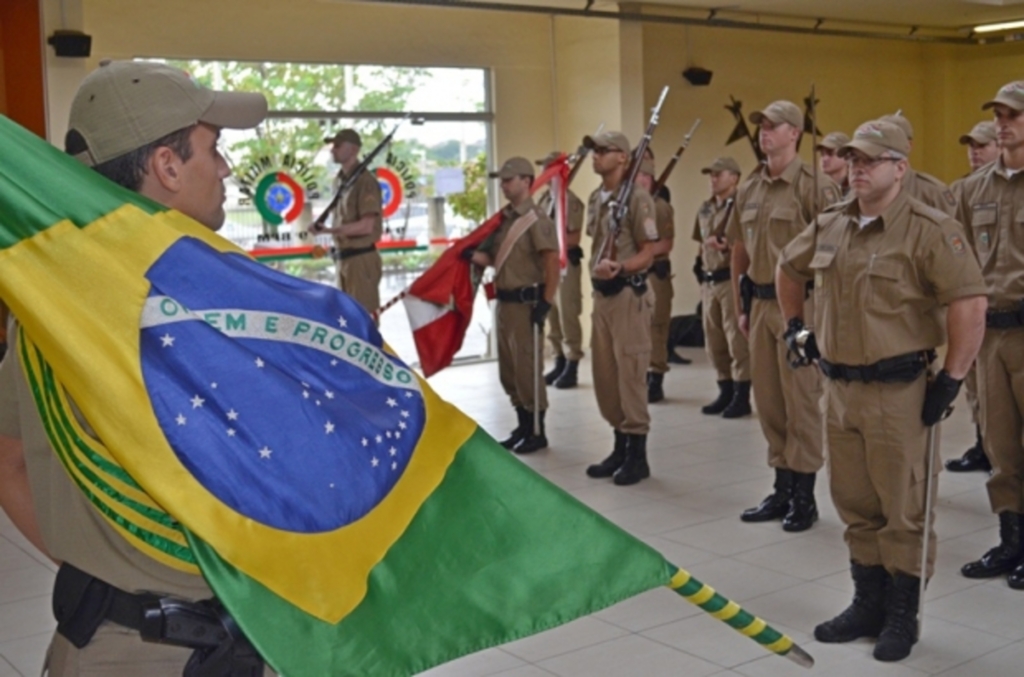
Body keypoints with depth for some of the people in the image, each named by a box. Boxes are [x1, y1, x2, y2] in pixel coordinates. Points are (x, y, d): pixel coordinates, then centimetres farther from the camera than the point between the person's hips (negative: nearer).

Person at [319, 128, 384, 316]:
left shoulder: (365, 181, -15)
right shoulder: (339, 180, 12)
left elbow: (366, 225, -21)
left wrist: (329, 230, -25)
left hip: (361, 258, -9)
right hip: (343, 257, 9)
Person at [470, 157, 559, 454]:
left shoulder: (536, 220, -13)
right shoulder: (504, 218, 13)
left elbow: (552, 262, -17)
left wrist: (546, 303, -19)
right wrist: (472, 256, -2)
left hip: (526, 303, -9)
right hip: (504, 302, 9)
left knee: (528, 370, -3)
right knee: (509, 370, 14)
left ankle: (538, 432, 7)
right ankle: (523, 427, 25)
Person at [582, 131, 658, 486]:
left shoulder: (637, 197, -11)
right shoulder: (595, 198, 14)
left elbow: (648, 253, -14)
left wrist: (619, 268, -29)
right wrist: (596, 270, 14)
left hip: (629, 294, -8)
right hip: (601, 294, 8)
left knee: (630, 374, -5)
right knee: (605, 375, 12)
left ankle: (638, 454, 4)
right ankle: (620, 447, 23)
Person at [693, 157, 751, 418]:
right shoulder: (705, 209, 16)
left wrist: (726, 243, -19)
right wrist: (703, 265, 16)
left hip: (732, 280, -8)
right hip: (709, 281, 8)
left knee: (737, 340, -5)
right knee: (714, 342, 12)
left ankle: (742, 396, 3)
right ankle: (726, 392, 23)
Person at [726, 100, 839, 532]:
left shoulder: (815, 186, -9)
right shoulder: (748, 191, 12)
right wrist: (741, 307, 16)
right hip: (761, 304, 7)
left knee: (801, 401, 0)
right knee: (768, 400, 12)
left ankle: (804, 496, 11)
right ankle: (782, 489, 24)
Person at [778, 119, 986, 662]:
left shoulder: (929, 230, -13)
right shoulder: (829, 225, 8)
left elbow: (970, 304, -18)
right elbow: (788, 270, 26)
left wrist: (950, 381, -17)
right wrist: (794, 327, 21)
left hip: (898, 391, -6)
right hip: (838, 387, 7)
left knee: (903, 510, 4)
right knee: (855, 505, 16)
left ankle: (902, 616, 18)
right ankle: (867, 604, 30)